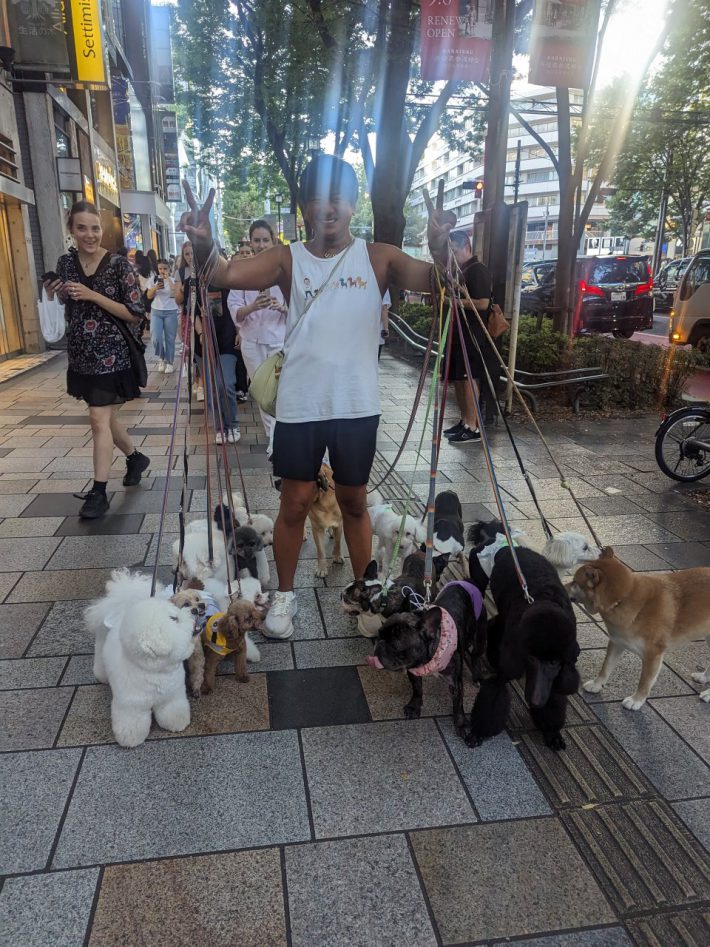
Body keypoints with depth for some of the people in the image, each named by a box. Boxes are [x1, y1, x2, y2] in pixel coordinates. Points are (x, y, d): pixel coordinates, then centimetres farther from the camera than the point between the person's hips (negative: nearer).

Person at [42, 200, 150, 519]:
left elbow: (135, 313, -13)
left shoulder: (119, 264, -10)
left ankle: (98, 493, -1)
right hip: (81, 355, 6)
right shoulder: (66, 262, 5)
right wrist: (55, 293, -3)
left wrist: (94, 296, -21)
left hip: (112, 354, -6)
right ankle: (136, 457, 39)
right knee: (105, 416, 15)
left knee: (99, 418, -8)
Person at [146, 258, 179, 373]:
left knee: (170, 339, 1)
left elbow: (175, 294, -16)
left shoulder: (173, 280, 1)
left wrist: (168, 279, -16)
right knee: (156, 338, -10)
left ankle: (169, 362, 13)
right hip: (156, 312, 1)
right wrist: (155, 288, -12)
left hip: (170, 312, -1)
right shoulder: (153, 279, 5)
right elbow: (149, 296, 6)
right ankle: (161, 358, 14)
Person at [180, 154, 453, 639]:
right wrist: (205, 247, -36)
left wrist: (441, 245, -35)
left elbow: (439, 281, -13)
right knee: (295, 503, 10)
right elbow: (229, 274, -14)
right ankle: (285, 593, 31)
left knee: (355, 501, 15)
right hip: (300, 407, 0)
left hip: (357, 406, 0)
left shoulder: (378, 257, -1)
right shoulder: (287, 260, -1)